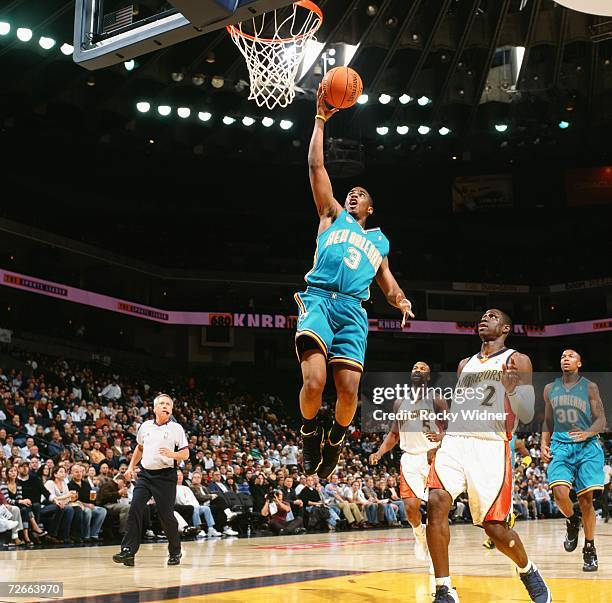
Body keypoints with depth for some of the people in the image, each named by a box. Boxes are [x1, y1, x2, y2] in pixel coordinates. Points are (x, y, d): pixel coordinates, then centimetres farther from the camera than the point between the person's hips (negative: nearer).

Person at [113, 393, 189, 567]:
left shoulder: (176, 428, -1)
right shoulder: (145, 426, 11)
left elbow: (185, 454, -3)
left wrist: (172, 454, -22)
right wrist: (131, 467, 19)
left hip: (165, 476, -4)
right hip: (145, 474, 4)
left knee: (166, 515, -2)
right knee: (135, 509, -11)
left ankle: (175, 552, 19)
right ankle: (128, 552, -12)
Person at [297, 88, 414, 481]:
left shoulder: (379, 240, 30)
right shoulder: (333, 215, 23)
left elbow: (388, 283, 28)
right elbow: (316, 167, 16)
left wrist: (402, 301, 4)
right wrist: (321, 119, 13)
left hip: (353, 310, 2)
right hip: (318, 299, -2)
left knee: (349, 392, -10)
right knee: (314, 382, -22)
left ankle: (336, 436, 19)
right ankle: (310, 430, 6)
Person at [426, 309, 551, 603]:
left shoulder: (517, 360, 5)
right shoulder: (465, 364, 21)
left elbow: (527, 416, -3)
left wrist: (512, 389, -22)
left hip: (491, 446, -4)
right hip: (454, 441, 4)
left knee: (495, 528, -4)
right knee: (436, 503, -21)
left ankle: (529, 571, 28)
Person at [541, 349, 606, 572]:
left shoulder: (590, 387, 3)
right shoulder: (550, 389, 13)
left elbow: (601, 420, -1)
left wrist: (588, 433, -21)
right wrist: (544, 443, 5)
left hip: (588, 447, -2)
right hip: (560, 445, 2)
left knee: (586, 500, -4)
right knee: (560, 492, -21)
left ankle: (590, 550, 11)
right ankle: (572, 522, 11)